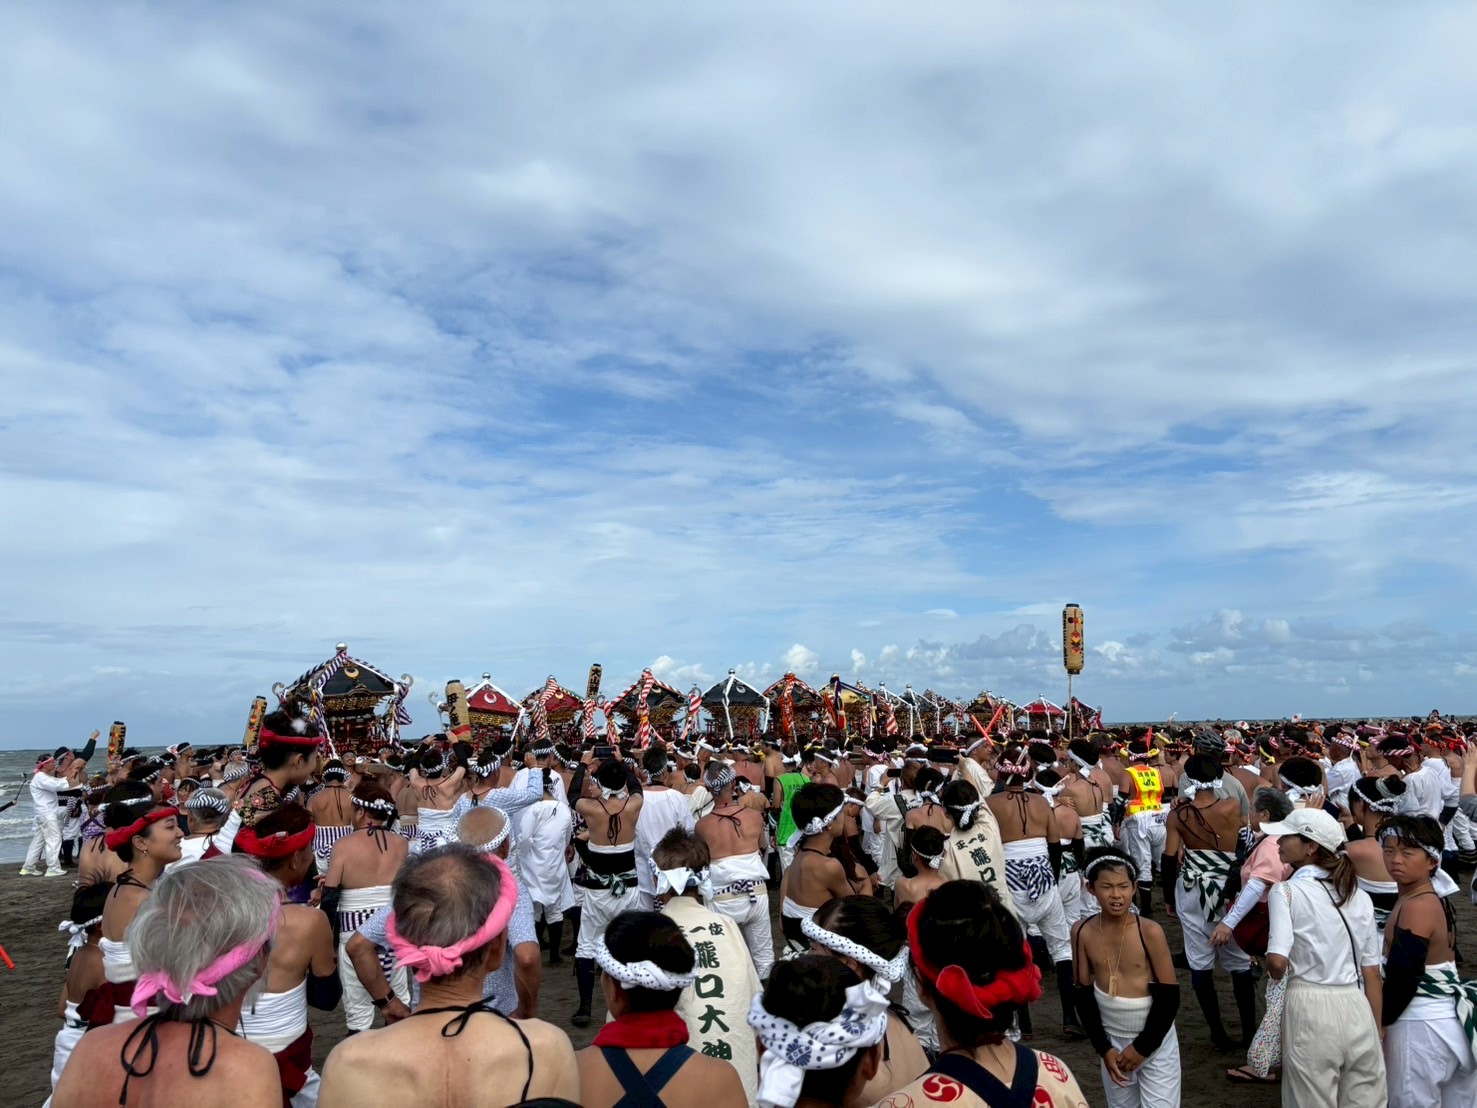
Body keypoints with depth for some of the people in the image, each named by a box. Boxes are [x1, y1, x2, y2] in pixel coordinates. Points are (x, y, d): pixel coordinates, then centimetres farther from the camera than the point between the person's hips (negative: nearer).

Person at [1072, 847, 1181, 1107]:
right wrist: (1103, 1047, -4)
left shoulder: (1150, 931, -18)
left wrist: (1142, 1046, -9)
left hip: (1154, 1040, -3)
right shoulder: (1082, 932, -9)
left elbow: (1169, 997, -12)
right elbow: (1084, 995, 0)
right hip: (1111, 1038, 3)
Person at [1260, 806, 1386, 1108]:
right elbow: (1372, 974, 11)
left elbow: (1277, 961, -19)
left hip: (1311, 1008, -5)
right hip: (1357, 1009, 5)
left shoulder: (1286, 892, -9)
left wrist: (1276, 974, 3)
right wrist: (1377, 1032, 18)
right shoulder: (1359, 897, 8)